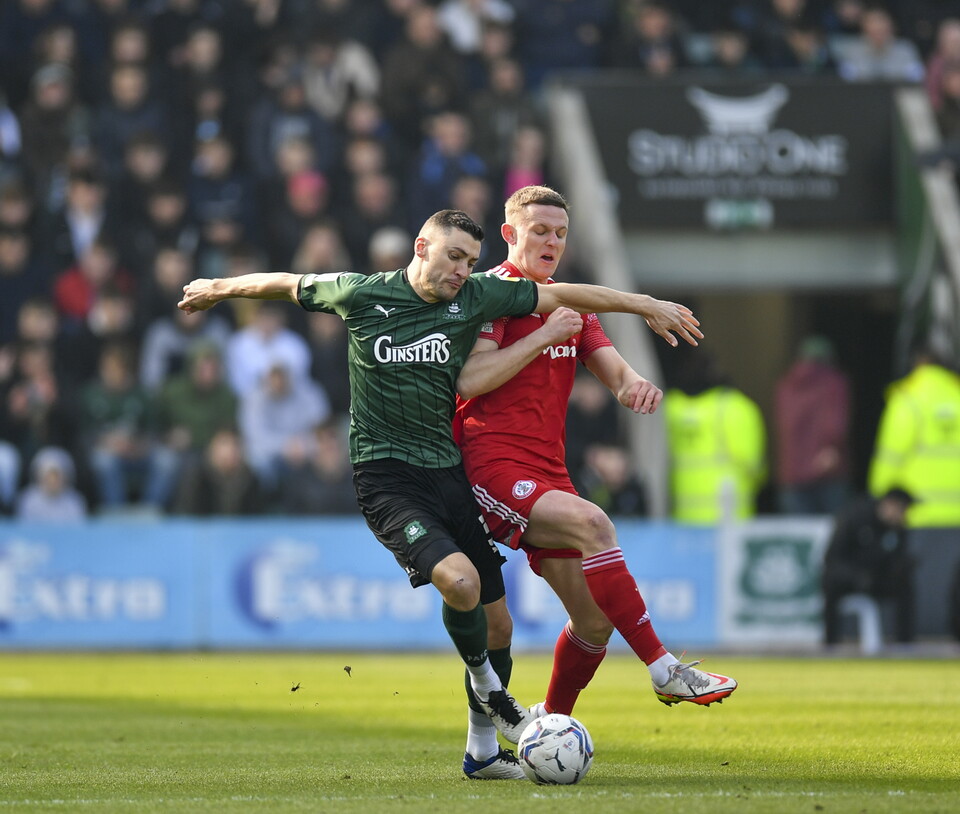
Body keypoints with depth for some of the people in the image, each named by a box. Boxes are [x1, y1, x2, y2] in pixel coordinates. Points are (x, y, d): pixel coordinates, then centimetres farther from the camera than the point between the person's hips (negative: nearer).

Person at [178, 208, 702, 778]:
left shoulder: (475, 297, 2)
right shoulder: (360, 295, -4)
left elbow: (560, 295, 10)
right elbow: (289, 284, 13)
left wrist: (646, 305, 14)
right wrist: (219, 289, 26)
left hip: (449, 473, 5)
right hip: (386, 475, -5)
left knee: (496, 622, 7)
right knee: (459, 579, -28)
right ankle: (486, 682, 1)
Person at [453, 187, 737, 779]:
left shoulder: (569, 303, 20)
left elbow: (610, 366, 9)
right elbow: (469, 380, -15)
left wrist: (633, 384, -15)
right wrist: (544, 334, -17)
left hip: (548, 473, 8)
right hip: (492, 466, -8)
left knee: (596, 618, -1)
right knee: (591, 524, -32)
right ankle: (664, 669, -31)